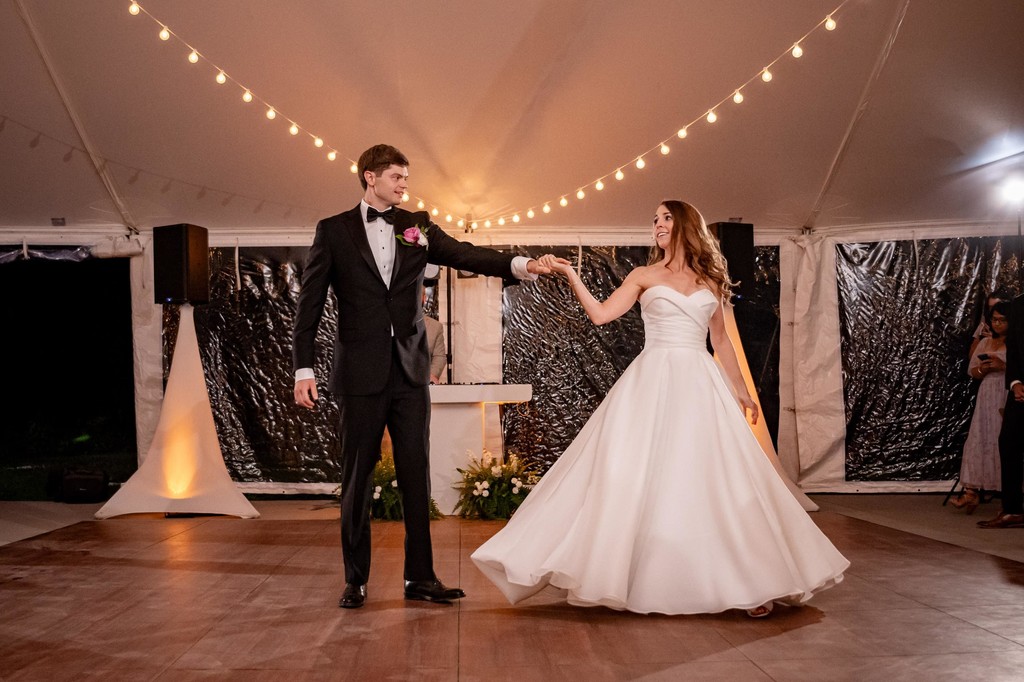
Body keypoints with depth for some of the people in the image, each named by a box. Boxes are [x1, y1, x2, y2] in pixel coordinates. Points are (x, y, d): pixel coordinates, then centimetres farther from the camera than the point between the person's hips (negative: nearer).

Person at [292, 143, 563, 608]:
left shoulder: (417, 226, 11)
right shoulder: (334, 230, 4)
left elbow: (464, 255, -2)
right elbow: (310, 302, 2)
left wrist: (520, 265, -19)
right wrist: (304, 368, -5)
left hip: (410, 370, 3)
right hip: (361, 372, -2)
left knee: (416, 475, 4)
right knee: (357, 478, 4)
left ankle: (420, 577, 11)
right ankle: (356, 580, 14)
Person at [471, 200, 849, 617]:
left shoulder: (709, 279, 15)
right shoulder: (645, 276, 9)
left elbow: (720, 340, 20)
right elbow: (600, 314, -3)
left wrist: (740, 390, 19)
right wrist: (570, 275, -11)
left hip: (700, 384, 2)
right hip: (653, 381, -1)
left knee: (716, 480, -3)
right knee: (641, 477, -7)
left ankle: (745, 581, 3)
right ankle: (641, 580, 1)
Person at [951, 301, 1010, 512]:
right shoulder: (984, 342, 16)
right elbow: (971, 371, 17)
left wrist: (1004, 367, -19)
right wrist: (984, 369, -3)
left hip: (1008, 399, -5)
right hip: (987, 397, 5)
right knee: (978, 441, -3)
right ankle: (971, 492, -5)